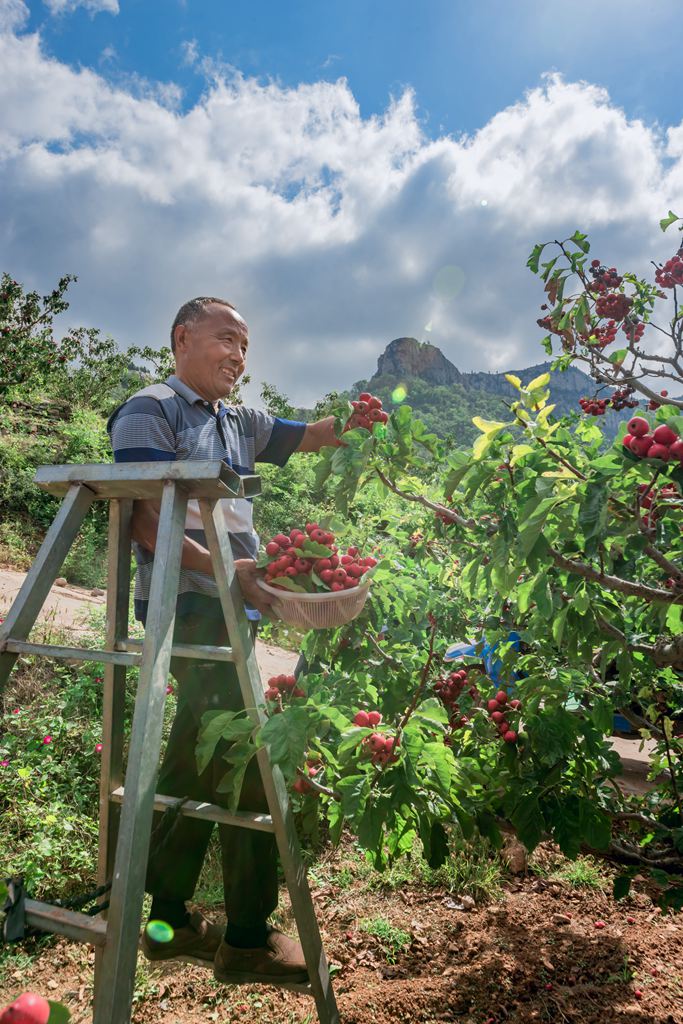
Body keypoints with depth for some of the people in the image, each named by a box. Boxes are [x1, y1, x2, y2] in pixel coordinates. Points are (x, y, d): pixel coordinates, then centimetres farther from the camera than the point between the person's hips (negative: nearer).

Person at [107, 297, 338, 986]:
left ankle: (168, 919, 29)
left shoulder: (238, 424, 20)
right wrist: (222, 569, -28)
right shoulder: (149, 412, -5)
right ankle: (249, 939, 10)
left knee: (199, 760, 14)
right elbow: (146, 521, -16)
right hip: (188, 606, -9)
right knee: (245, 760, -6)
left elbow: (310, 436, 18)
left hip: (224, 609, 9)